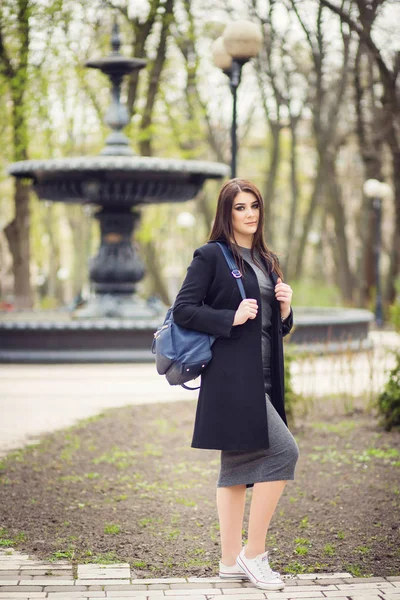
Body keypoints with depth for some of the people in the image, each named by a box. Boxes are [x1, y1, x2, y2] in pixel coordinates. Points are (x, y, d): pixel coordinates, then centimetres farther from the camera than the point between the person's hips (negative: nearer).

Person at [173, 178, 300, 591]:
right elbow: (183, 309, -10)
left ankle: (230, 560, 15)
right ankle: (253, 553, -7)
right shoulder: (211, 256, -4)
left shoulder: (267, 262, 19)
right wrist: (232, 317, -17)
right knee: (283, 451, -15)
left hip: (262, 378, 8)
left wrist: (284, 306, 2)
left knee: (238, 465, 9)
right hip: (231, 376, -8)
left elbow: (279, 328, 22)